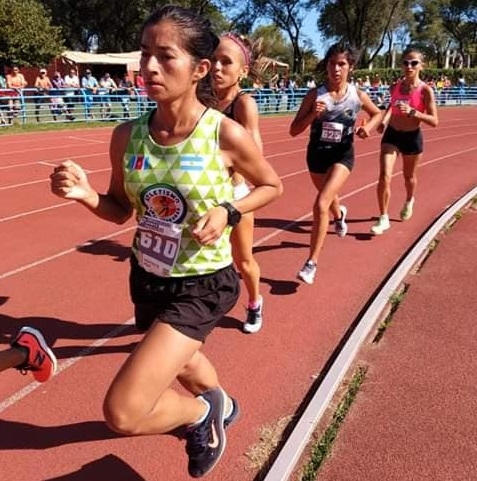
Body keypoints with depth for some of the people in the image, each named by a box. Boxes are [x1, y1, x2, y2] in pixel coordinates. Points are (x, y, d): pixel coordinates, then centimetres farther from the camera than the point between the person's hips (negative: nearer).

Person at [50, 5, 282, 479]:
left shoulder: (226, 134, -20)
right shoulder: (128, 135, -8)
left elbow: (271, 186, -2)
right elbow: (120, 210, 4)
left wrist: (227, 211, -19)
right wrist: (85, 194, -16)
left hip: (202, 285, -5)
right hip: (147, 277, 6)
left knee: (123, 413, -12)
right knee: (179, 363, 32)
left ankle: (202, 411, 21)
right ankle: (219, 406, 68)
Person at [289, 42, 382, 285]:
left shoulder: (358, 95, -9)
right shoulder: (315, 94, -12)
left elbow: (377, 113, 11)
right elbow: (294, 131, -12)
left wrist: (368, 127, -11)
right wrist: (312, 115, -29)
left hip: (342, 155, -2)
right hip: (316, 153, 3)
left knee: (321, 205, -21)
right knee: (327, 197, 27)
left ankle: (312, 263, -10)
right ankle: (339, 214, 68)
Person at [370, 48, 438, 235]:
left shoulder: (425, 90, -14)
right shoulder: (395, 87, -2)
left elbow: (434, 121, -16)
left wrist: (413, 112, -29)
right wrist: (384, 120, 1)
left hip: (412, 137, -2)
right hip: (391, 135, 2)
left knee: (409, 177, 18)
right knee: (384, 176, -12)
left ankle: (409, 201, 52)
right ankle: (384, 219, -1)